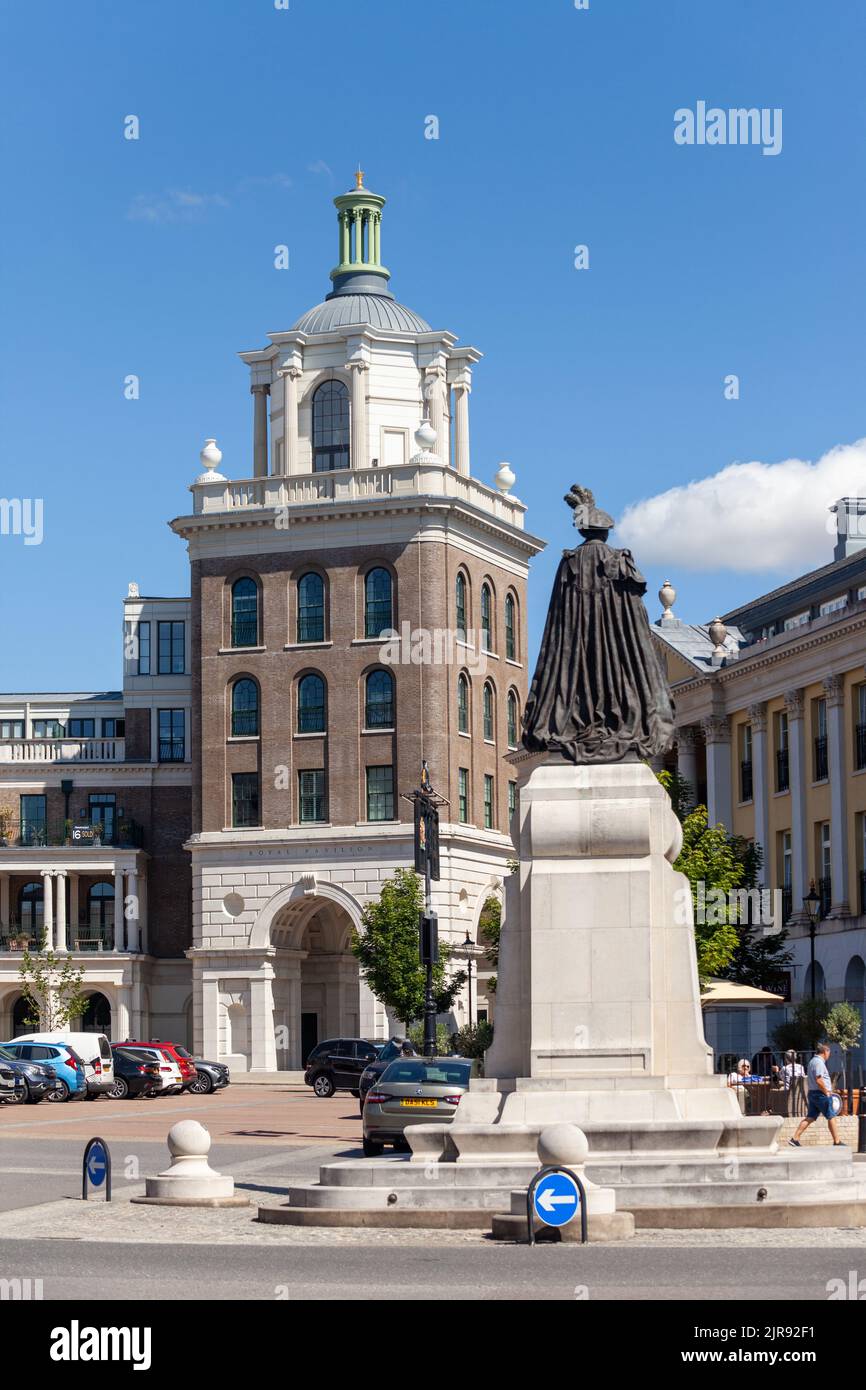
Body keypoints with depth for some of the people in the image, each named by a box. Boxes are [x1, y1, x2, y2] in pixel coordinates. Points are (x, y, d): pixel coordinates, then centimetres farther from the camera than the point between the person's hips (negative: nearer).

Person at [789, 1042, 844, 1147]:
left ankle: (795, 1139, 0)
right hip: (821, 1094, -9)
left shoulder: (813, 1061, 17)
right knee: (831, 1118, 0)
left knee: (810, 1118, 6)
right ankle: (837, 1142, 5)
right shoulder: (819, 1063, -16)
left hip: (812, 1094, 9)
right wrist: (827, 1092, -13)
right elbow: (819, 1080, -24)